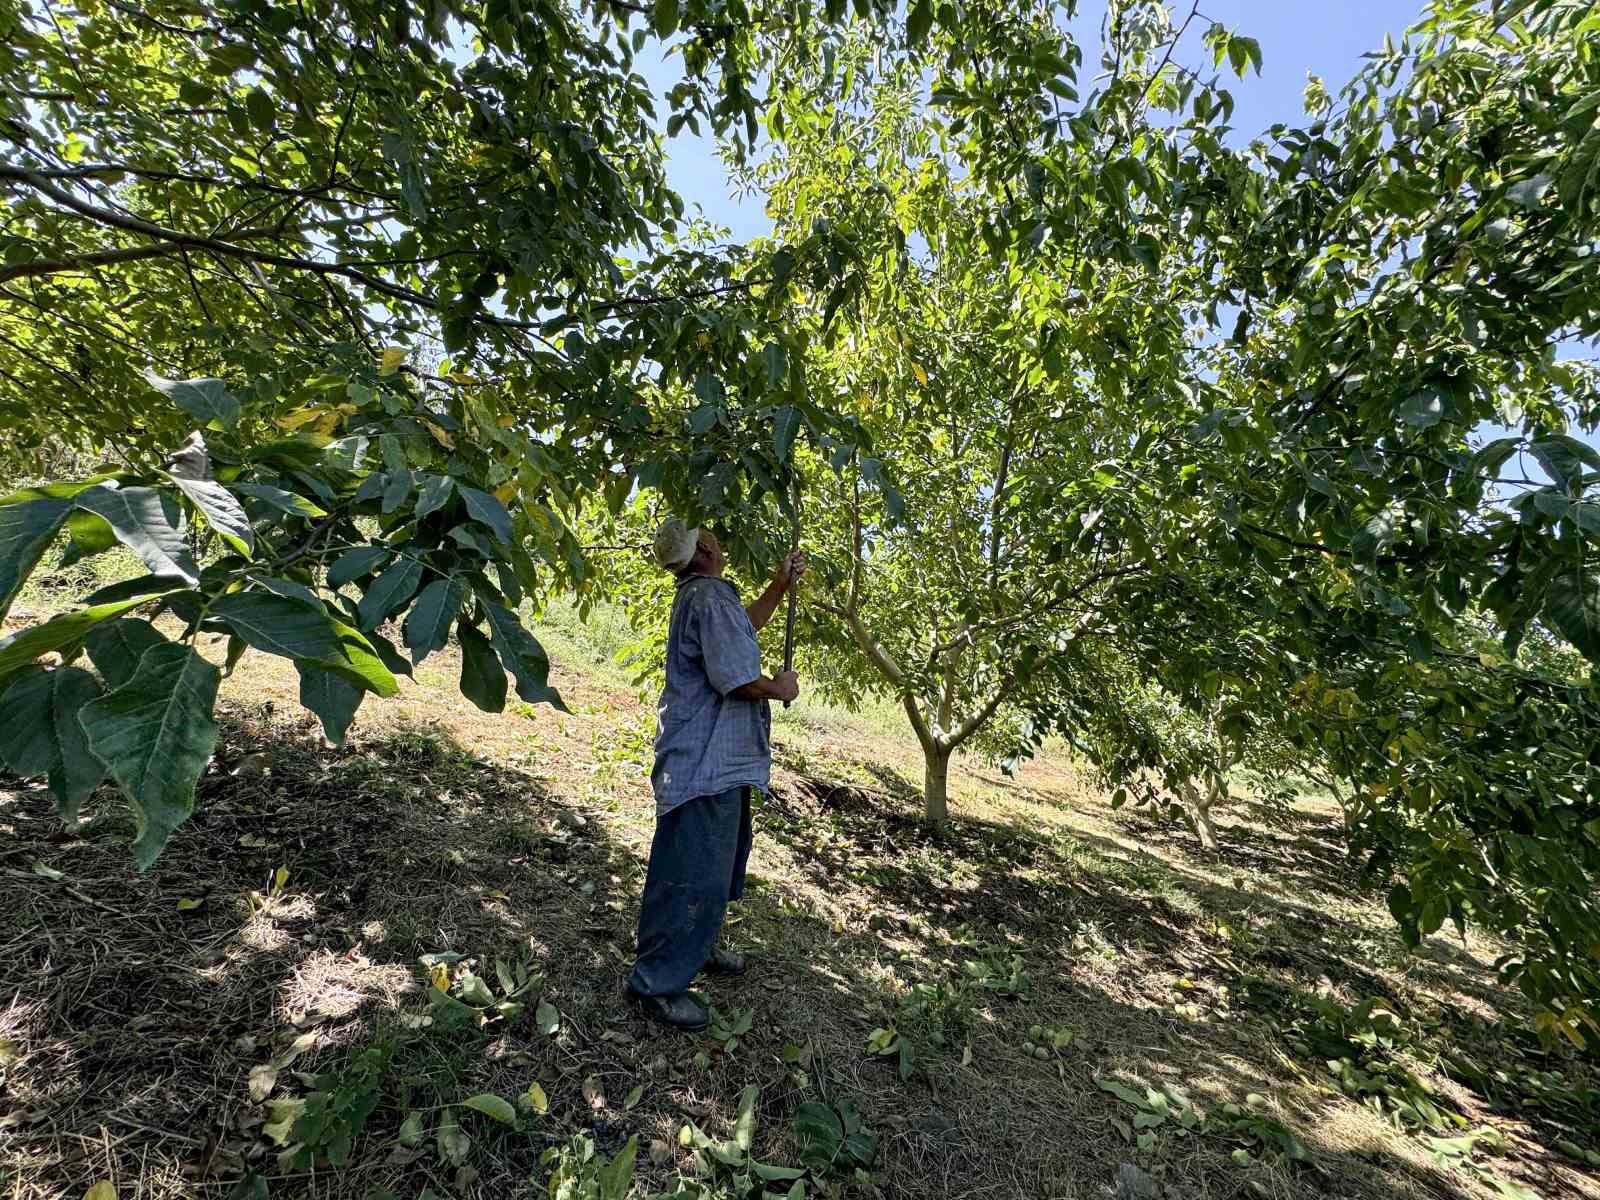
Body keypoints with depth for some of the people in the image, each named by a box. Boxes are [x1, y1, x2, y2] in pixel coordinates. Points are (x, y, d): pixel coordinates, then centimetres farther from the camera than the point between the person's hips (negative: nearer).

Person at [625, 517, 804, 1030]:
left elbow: (745, 626, 30)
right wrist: (780, 688, -8)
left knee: (719, 860, 24)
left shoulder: (700, 595, 14)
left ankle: (695, 947, 40)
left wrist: (781, 583, 21)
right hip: (707, 762, -11)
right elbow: (736, 676, -26)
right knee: (695, 872, -1)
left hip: (716, 760, 11)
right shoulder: (711, 597, -20)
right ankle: (657, 980, 14)